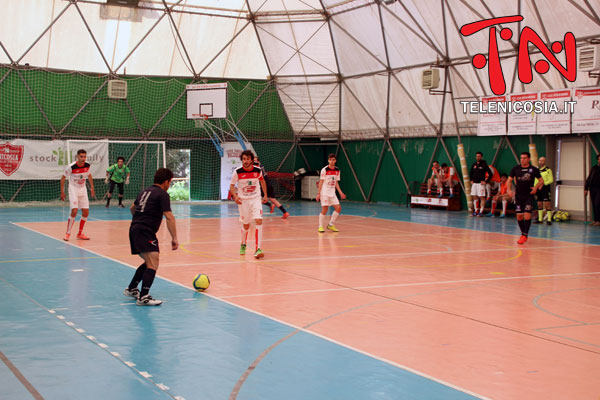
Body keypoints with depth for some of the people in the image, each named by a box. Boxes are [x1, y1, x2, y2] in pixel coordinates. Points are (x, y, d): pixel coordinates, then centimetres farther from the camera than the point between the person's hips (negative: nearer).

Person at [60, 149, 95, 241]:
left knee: (86, 212, 2)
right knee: (74, 211, -18)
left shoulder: (87, 166, -5)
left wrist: (92, 187, 14)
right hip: (73, 189, -5)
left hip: (83, 190, 5)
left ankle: (80, 234, 16)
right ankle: (67, 233, -5)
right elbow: (63, 178, -8)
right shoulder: (71, 167, -19)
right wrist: (62, 192, -9)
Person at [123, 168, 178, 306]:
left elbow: (132, 208, 36)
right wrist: (174, 238, -15)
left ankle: (131, 289, 30)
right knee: (153, 264, -15)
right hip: (145, 232, -9)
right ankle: (143, 297, -25)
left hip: (134, 229, 9)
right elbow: (169, 217, -15)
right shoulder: (162, 194, -6)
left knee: (149, 262, 23)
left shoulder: (145, 191, 20)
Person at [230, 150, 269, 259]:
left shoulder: (258, 170, -6)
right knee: (246, 225, 8)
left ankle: (258, 249, -18)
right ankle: (243, 245, 38)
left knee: (258, 221, -18)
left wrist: (265, 195, 13)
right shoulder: (237, 172, -11)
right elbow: (232, 186, -1)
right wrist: (235, 196, -18)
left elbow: (262, 181, 15)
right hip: (243, 201, 0)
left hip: (256, 200, 0)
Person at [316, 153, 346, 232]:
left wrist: (340, 193, 9)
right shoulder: (324, 170, -10)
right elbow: (321, 182, -8)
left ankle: (330, 224, 11)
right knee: (324, 209, -9)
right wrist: (318, 193, -12)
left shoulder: (337, 170, 7)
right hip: (324, 192, -6)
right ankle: (320, 226, 4)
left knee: (338, 208, -2)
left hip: (332, 193, 6)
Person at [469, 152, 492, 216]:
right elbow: (471, 173, 26)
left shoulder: (484, 165, -6)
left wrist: (485, 181, -10)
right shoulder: (474, 164, 10)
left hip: (480, 183, -6)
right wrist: (471, 180, 14)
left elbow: (490, 174, -9)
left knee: (482, 197, -5)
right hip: (474, 183, 6)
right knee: (475, 197, 8)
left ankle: (481, 212, -3)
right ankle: (475, 211, 15)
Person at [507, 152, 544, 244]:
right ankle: (523, 234, 22)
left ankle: (525, 235, -9)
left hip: (529, 196, -3)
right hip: (518, 195, 3)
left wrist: (536, 187, -12)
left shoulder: (534, 169, -3)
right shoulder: (515, 168, 2)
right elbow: (510, 180, 10)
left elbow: (541, 180, 6)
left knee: (527, 214, -14)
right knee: (519, 216, 5)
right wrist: (509, 190, -5)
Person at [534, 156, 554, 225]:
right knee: (539, 204, 9)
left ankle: (549, 220, -7)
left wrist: (543, 183, -18)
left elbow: (551, 180, -7)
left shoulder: (548, 170, -3)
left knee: (547, 204, -8)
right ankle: (540, 219, 16)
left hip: (545, 189, -6)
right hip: (538, 189, 6)